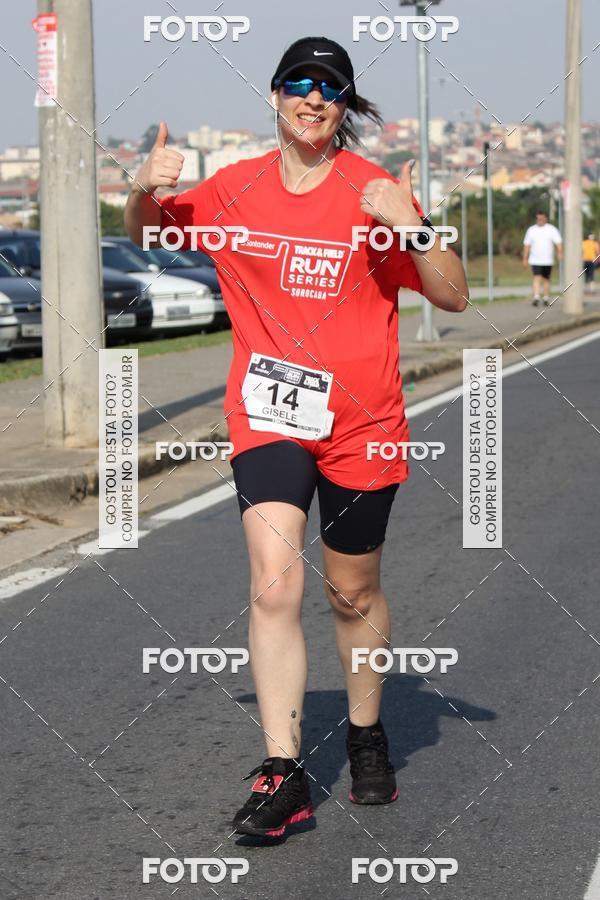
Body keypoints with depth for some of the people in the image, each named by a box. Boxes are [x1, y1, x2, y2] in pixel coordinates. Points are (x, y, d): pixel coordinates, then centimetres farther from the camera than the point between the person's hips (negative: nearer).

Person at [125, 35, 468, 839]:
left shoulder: (375, 192, -6)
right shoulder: (233, 189, 3)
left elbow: (453, 297, -9)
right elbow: (145, 232, 18)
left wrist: (408, 225, -25)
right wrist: (146, 189, -5)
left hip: (360, 426, -1)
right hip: (268, 416, 1)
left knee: (353, 594, 13)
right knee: (274, 584, -16)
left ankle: (367, 737, 37)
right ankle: (283, 775, -13)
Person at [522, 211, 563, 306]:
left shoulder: (552, 229, 1)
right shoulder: (531, 230, 7)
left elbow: (558, 242, -7)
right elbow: (526, 245, 9)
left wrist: (560, 253, -24)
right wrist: (525, 259, 6)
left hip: (547, 260, 0)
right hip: (535, 260, 0)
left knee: (546, 279, 9)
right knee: (537, 278, -14)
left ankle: (546, 299, 18)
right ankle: (536, 297, -22)